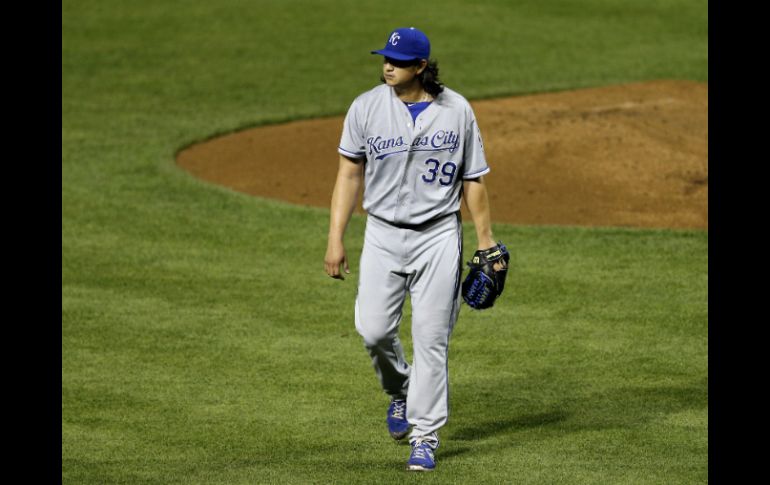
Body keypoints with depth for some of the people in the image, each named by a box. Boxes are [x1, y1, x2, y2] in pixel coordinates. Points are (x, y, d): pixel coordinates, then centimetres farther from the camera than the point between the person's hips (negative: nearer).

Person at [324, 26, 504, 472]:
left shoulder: (457, 111, -3)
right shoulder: (367, 108, -3)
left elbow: (473, 179, 4)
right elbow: (350, 174, 2)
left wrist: (486, 241, 1)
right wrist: (336, 240, -3)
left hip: (438, 236, -1)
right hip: (384, 234, 1)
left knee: (431, 338, -3)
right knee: (374, 330, -6)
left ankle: (426, 437, 5)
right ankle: (399, 391, 27)